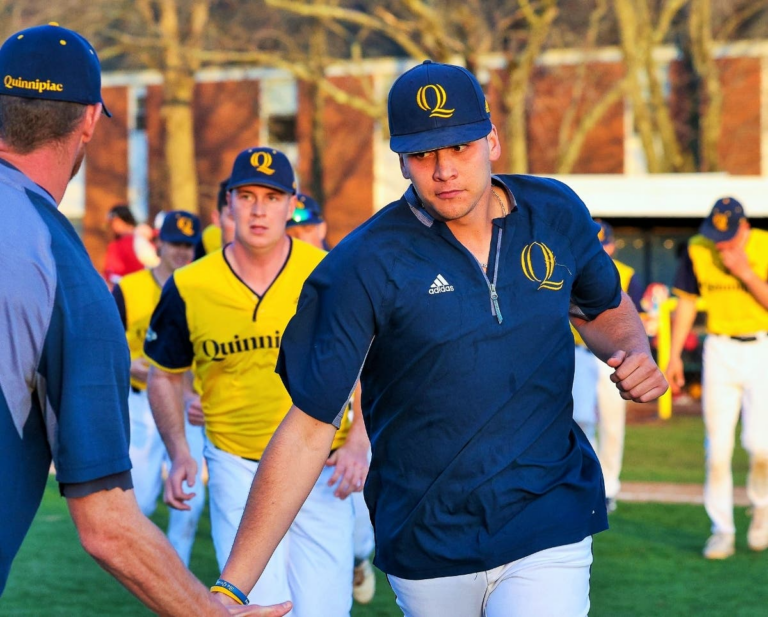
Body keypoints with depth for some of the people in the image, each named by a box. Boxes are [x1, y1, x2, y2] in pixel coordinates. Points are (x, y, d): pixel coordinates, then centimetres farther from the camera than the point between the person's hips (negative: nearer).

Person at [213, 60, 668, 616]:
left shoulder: (556, 214, 2)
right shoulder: (362, 267, -10)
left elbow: (603, 308, 23)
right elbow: (308, 431, -12)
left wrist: (635, 353, -2)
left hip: (546, 529, 2)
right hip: (427, 546, -1)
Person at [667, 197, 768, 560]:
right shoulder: (697, 250, 0)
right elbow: (686, 301, 9)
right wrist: (674, 355, 6)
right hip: (720, 351, 3)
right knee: (717, 445, -1)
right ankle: (722, 531, 9)